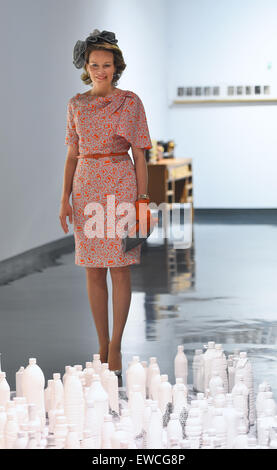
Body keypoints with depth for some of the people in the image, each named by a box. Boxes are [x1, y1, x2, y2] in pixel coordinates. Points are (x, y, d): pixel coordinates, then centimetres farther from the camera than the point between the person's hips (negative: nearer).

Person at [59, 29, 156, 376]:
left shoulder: (130, 102, 0)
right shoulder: (77, 104, 9)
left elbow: (139, 155, 0)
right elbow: (72, 154, 11)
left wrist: (142, 199, -6)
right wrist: (65, 198, 3)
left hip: (121, 185, -3)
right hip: (86, 187, 3)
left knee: (120, 269, -3)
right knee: (93, 271, 5)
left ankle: (115, 347, 6)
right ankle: (102, 347, 14)